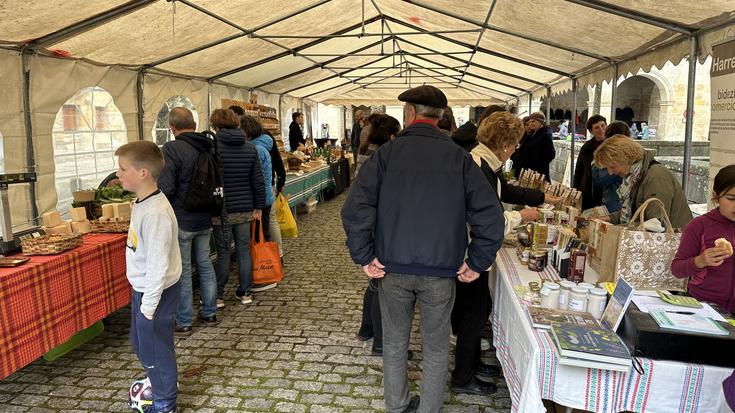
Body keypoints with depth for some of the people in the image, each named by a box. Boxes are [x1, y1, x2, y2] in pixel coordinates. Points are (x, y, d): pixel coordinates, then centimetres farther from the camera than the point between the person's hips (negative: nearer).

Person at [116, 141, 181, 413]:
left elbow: (158, 263, -27)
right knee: (140, 341, 26)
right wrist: (141, 297, 20)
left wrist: (149, 304, -21)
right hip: (143, 288, 10)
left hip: (155, 292, -10)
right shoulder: (143, 203, 3)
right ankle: (159, 382, 48)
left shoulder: (155, 212, -28)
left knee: (154, 348, 8)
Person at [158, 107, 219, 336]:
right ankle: (209, 313, 26)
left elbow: (165, 188, -21)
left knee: (182, 270, 4)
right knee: (205, 265, 16)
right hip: (205, 219, 6)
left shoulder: (171, 149, -17)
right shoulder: (209, 148, 5)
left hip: (181, 220, -6)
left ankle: (183, 322, 15)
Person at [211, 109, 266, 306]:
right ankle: (245, 292, 20)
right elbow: (258, 181, 4)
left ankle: (217, 295, 12)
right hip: (245, 208, 4)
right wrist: (259, 206, 11)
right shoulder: (250, 148, 4)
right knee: (244, 249, 11)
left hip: (222, 209, -4)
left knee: (223, 252, 4)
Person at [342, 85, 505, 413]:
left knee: (394, 342, 18)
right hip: (441, 269, 0)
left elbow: (355, 208, -12)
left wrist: (364, 257, -5)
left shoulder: (388, 152, -3)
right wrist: (477, 262, 0)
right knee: (435, 347, 15)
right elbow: (490, 213, -7)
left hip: (392, 266, 1)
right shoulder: (458, 156, -2)